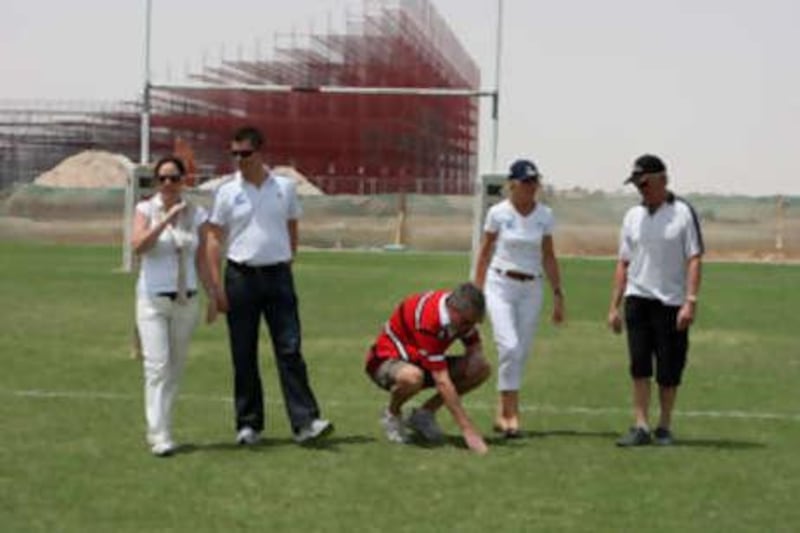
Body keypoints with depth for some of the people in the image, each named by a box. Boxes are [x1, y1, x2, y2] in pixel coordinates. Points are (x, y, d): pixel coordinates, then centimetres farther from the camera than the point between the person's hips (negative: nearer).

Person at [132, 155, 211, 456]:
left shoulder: (196, 215, 5)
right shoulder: (146, 209, -2)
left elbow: (202, 262, 9)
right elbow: (138, 246, -19)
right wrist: (166, 219, -24)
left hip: (186, 300, 3)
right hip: (153, 299, -3)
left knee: (175, 369, 7)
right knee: (157, 365, -13)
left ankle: (158, 429, 18)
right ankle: (159, 435, -15)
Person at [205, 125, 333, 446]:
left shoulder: (285, 187, 5)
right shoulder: (227, 192, 1)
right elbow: (214, 240, 1)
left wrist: (286, 267, 8)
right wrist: (217, 286, -5)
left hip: (277, 275, 0)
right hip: (241, 276, 0)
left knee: (290, 350, -6)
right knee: (243, 355, 5)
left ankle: (305, 422, -9)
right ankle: (249, 425, 13)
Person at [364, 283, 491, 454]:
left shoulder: (462, 313, -12)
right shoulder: (428, 320, -36)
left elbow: (475, 348, 7)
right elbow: (442, 382, -37)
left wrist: (474, 357, -20)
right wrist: (468, 430, -36)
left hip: (421, 362, 8)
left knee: (482, 369, -10)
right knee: (412, 377, -44)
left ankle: (425, 413, 3)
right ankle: (392, 413, -8)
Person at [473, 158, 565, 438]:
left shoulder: (545, 215, 4)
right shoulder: (498, 212, -4)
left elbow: (548, 257, 10)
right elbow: (484, 252, 3)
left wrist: (557, 294, 8)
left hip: (531, 289, 3)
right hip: (500, 285, -3)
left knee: (521, 353, 3)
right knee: (509, 347, -18)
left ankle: (502, 414, 13)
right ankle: (511, 413, -14)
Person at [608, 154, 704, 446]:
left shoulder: (682, 213, -2)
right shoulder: (633, 216, 11)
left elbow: (694, 260, -7)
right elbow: (623, 263, 14)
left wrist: (690, 302, -16)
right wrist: (614, 307, 9)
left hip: (672, 303, -3)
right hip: (638, 299, 3)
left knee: (669, 370, 3)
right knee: (639, 366, -4)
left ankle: (664, 428, 15)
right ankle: (641, 427, -3)